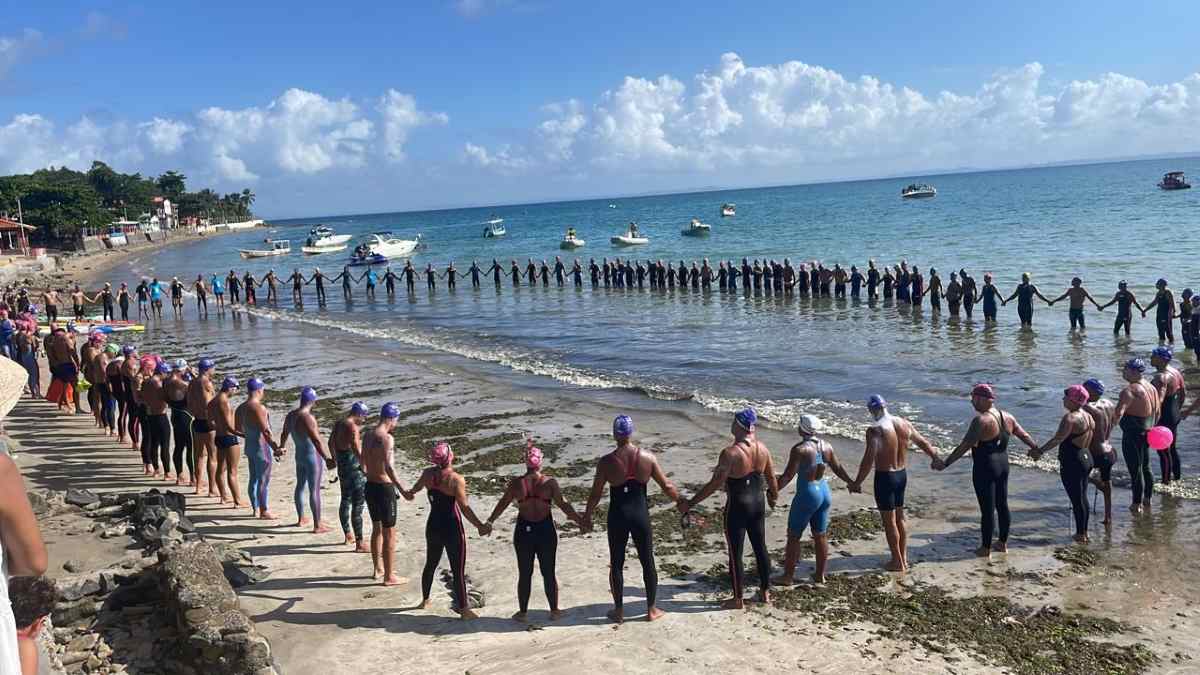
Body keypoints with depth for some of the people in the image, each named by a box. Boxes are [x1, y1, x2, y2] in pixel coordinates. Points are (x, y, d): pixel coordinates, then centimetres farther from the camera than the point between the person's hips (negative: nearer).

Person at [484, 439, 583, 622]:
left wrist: (489, 522, 15)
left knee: (524, 573, 11)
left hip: (524, 531, 1)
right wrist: (580, 519, 0)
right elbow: (562, 504, -9)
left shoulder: (516, 483, -7)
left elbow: (502, 504, 2)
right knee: (549, 572, 12)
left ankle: (522, 612, 19)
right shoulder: (550, 482, -10)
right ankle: (554, 610, 19)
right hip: (546, 531, 0)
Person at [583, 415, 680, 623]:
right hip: (641, 514, 1)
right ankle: (652, 609, 23)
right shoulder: (648, 458, -7)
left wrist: (587, 517, 10)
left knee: (616, 564, 13)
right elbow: (666, 486, -1)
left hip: (618, 516, -1)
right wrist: (681, 503, 16)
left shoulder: (606, 462, -11)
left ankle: (619, 610, 21)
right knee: (648, 562, 14)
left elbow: (596, 494, -5)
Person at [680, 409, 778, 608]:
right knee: (760, 548, 18)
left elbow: (715, 484, -22)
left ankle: (738, 599, 16)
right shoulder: (762, 448, -2)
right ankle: (765, 592, 31)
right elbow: (771, 478, 9)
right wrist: (773, 495, 29)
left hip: (737, 506, -7)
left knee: (735, 553, 6)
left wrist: (691, 502, -15)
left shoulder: (730, 452, -22)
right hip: (758, 503, 7)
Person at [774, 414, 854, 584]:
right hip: (825, 492, 7)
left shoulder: (800, 449, -18)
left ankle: (788, 576, 9)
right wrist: (851, 482, 30)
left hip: (807, 494, -7)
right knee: (821, 535, 15)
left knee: (794, 537, 4)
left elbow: (788, 475, -20)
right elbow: (837, 468, 15)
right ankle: (820, 575, 24)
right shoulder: (826, 446, 3)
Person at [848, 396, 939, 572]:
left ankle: (897, 562, 14)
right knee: (899, 518, 19)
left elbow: (868, 460, -23)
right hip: (902, 475, 7)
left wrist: (857, 483, -15)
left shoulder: (875, 430, -20)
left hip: (885, 477, -7)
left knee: (889, 521, 5)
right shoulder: (904, 424, 0)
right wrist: (936, 458, 31)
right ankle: (904, 558, 29)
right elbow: (923, 443, 13)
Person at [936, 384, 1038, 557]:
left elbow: (965, 446, -25)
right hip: (1003, 466, 8)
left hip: (985, 469, -8)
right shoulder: (1007, 417, 4)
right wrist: (1035, 448, 35)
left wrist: (945, 463, -24)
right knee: (1002, 505, 18)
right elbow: (1024, 435, 17)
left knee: (987, 509, 1)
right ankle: (1003, 543, 32)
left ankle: (985, 549, 12)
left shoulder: (980, 420, -21)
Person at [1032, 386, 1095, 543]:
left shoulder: (1070, 418, -22)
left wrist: (1040, 451, -33)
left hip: (1072, 463, -10)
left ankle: (1080, 534, 10)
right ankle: (1084, 531, 28)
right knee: (1082, 497, 19)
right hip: (1086, 458, 10)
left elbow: (1058, 439, -32)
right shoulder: (1086, 415, 7)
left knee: (1076, 499, 1)